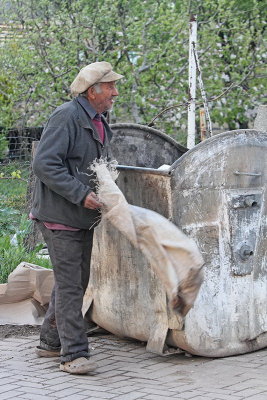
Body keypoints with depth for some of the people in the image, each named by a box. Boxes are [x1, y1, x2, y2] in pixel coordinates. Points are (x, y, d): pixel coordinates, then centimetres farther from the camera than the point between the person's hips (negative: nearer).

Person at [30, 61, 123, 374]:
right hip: (60, 217, -10)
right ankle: (73, 354, -7)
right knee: (69, 284, -9)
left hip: (83, 218, 10)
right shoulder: (66, 117, -16)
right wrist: (81, 194, -25)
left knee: (77, 281, 15)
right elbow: (44, 164, -23)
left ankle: (51, 342, 27)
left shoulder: (99, 124, 14)